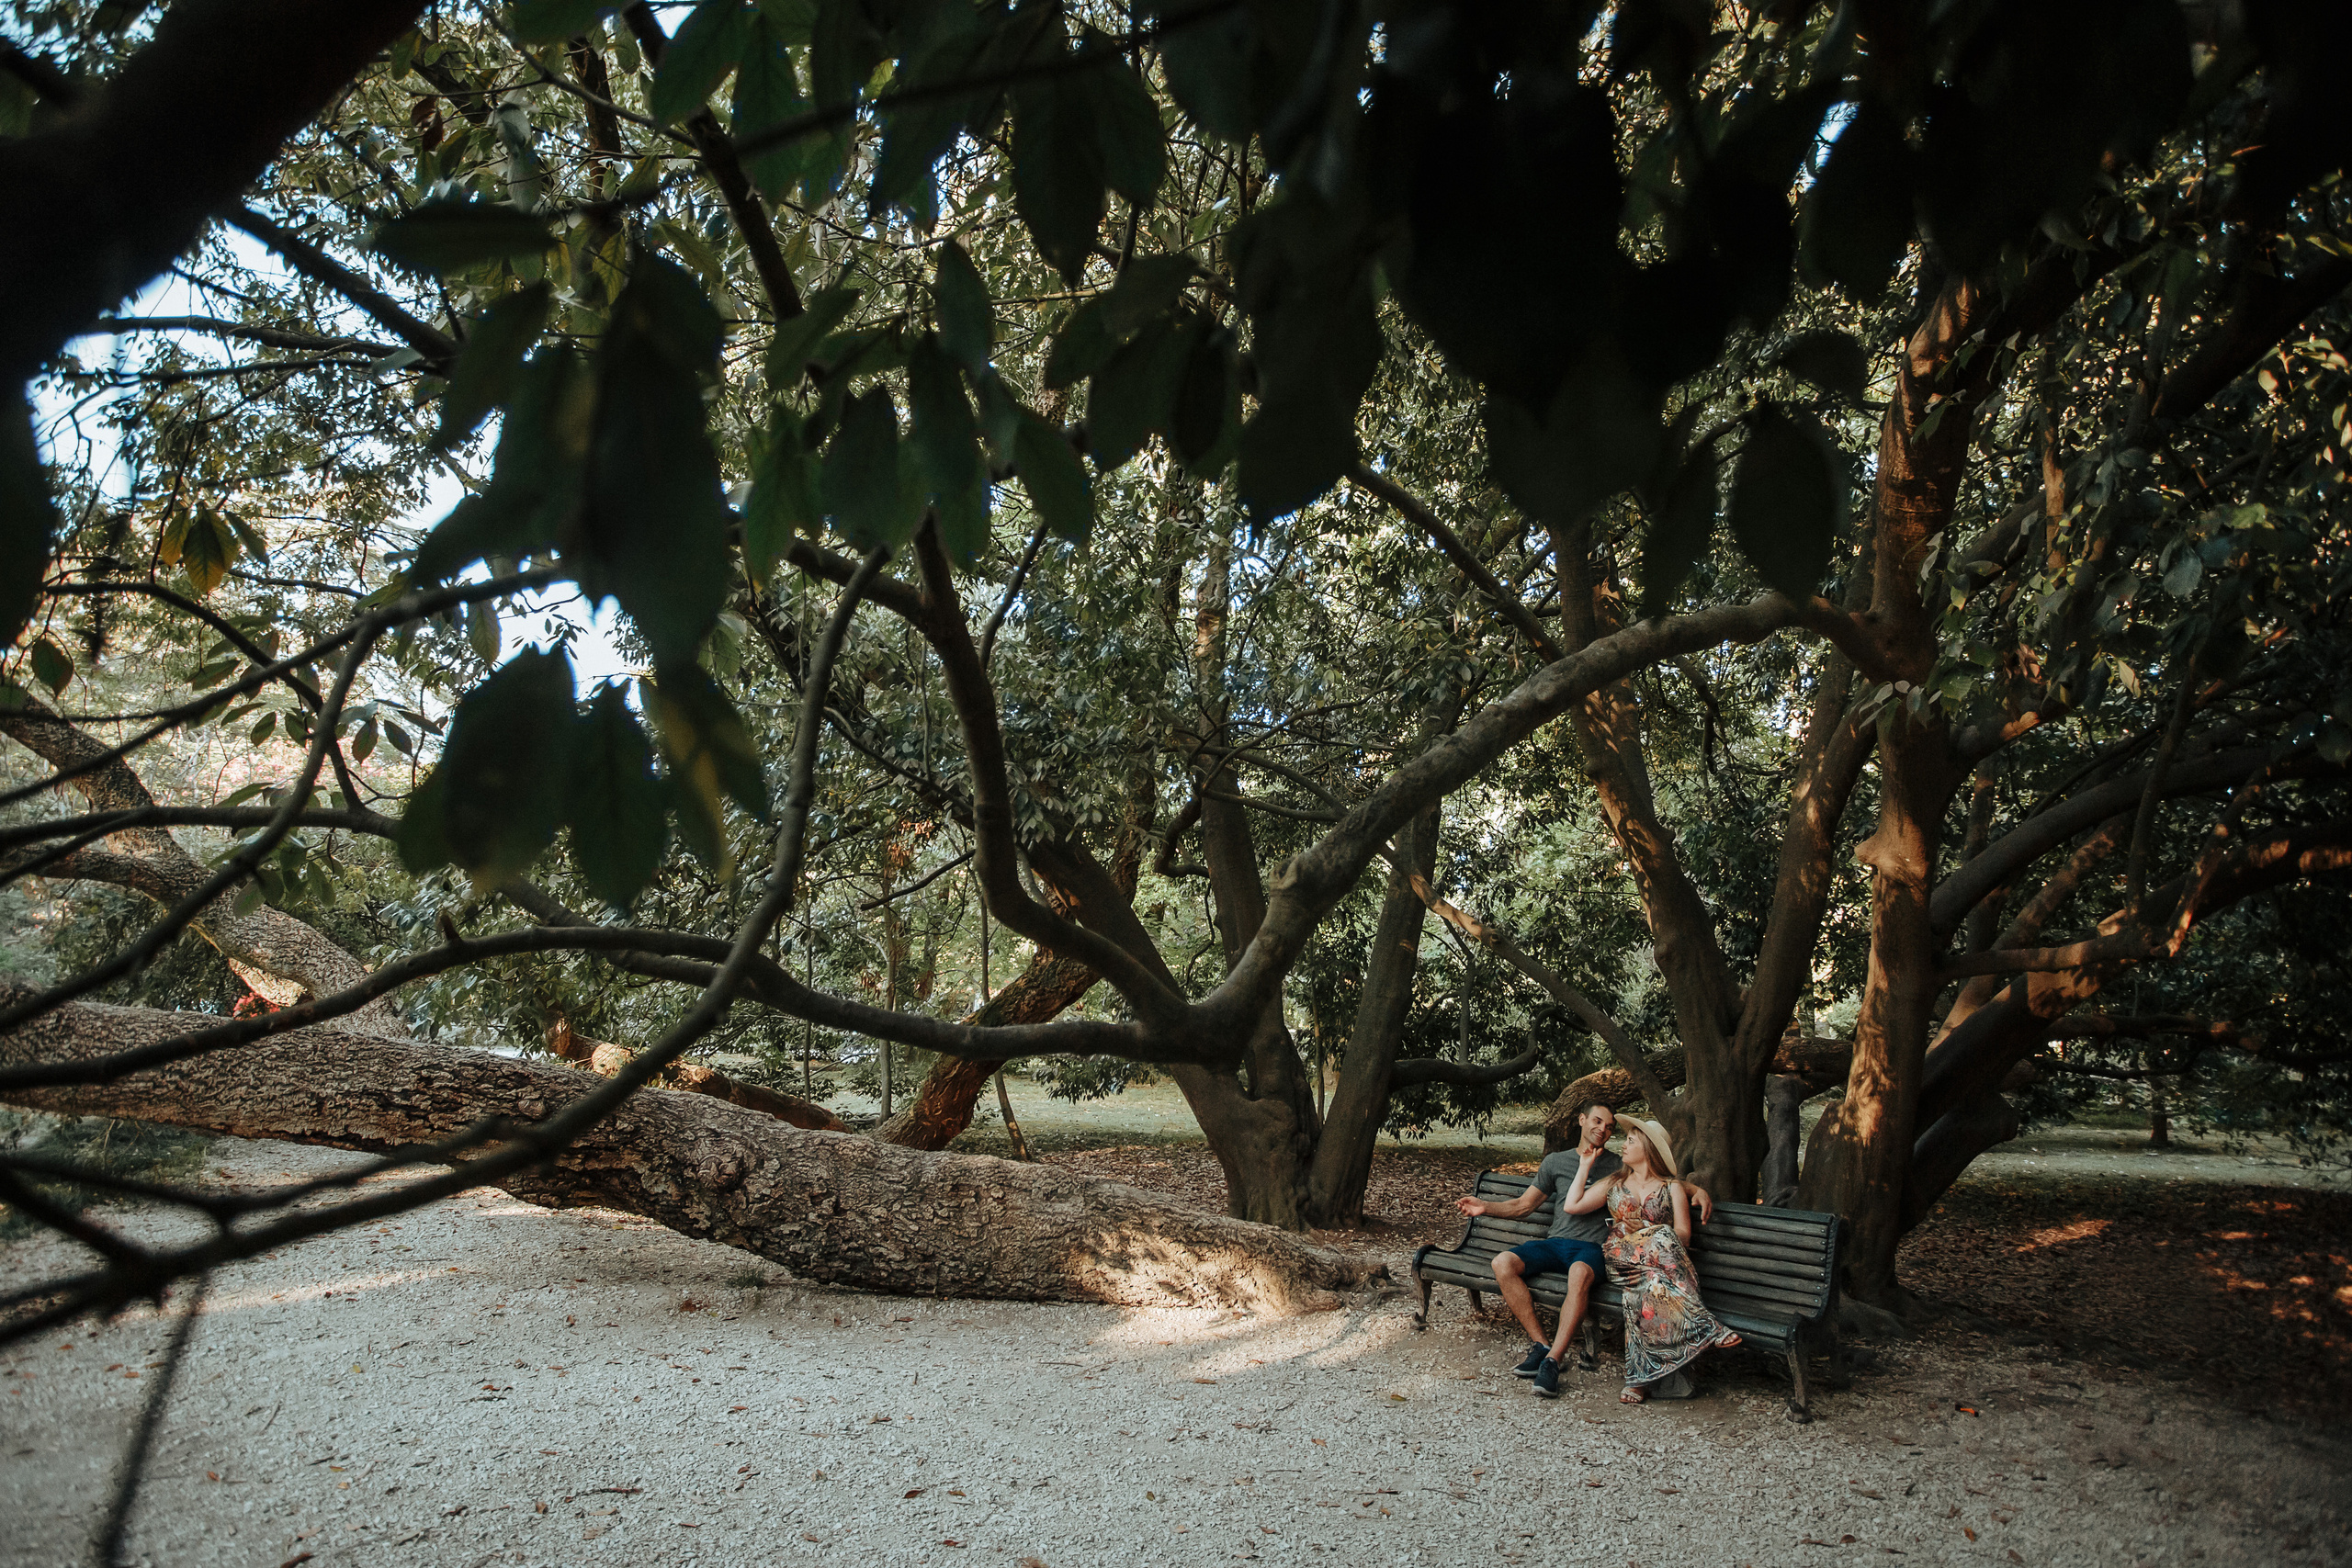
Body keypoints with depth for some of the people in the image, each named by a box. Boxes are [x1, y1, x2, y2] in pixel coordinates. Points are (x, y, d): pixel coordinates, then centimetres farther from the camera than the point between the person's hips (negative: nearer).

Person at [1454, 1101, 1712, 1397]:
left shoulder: (1618, 1166, 15)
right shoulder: (1556, 1162, 19)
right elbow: (1523, 1205, 21)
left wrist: (1697, 1190, -5)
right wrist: (1486, 1207, 5)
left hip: (1591, 1247, -3)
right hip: (1554, 1242, 3)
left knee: (1580, 1273, -40)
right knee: (1503, 1263, -25)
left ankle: (1552, 1360, -39)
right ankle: (1542, 1345, -20)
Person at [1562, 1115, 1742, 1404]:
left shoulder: (1672, 1187, 16)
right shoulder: (1613, 1183, 24)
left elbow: (1683, 1235, 3)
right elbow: (1571, 1206, 13)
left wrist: (1659, 1244, -18)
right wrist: (1585, 1166, 19)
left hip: (1665, 1260, 1)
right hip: (1621, 1259, -1)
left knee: (1650, 1282, -41)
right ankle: (1705, 1329, -46)